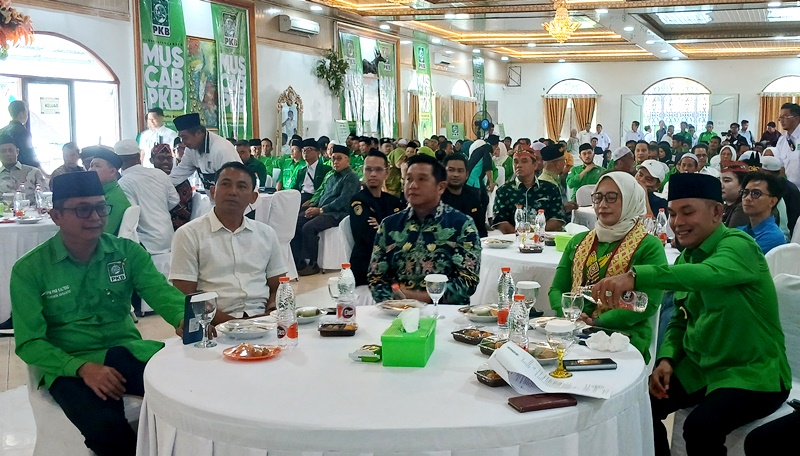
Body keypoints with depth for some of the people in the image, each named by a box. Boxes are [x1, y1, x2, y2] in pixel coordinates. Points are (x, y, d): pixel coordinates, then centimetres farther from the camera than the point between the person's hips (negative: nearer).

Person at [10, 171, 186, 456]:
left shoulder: (128, 252, 5)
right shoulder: (30, 269, -3)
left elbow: (161, 292, -9)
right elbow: (29, 342, -5)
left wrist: (185, 318, -34)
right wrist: (83, 368, -22)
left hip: (128, 352, 3)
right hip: (68, 364, -3)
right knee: (105, 426, -33)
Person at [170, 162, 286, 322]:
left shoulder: (266, 234, 16)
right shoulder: (188, 235, 3)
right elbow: (186, 297, -2)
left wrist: (268, 317, -5)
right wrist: (230, 322, -16)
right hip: (216, 325, -3)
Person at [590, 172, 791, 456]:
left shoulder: (738, 246, -17)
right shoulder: (686, 258, 8)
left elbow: (707, 274, -41)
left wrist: (635, 276, -53)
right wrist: (666, 359, -6)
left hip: (752, 373, -7)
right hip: (698, 368, 8)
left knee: (701, 426, -29)